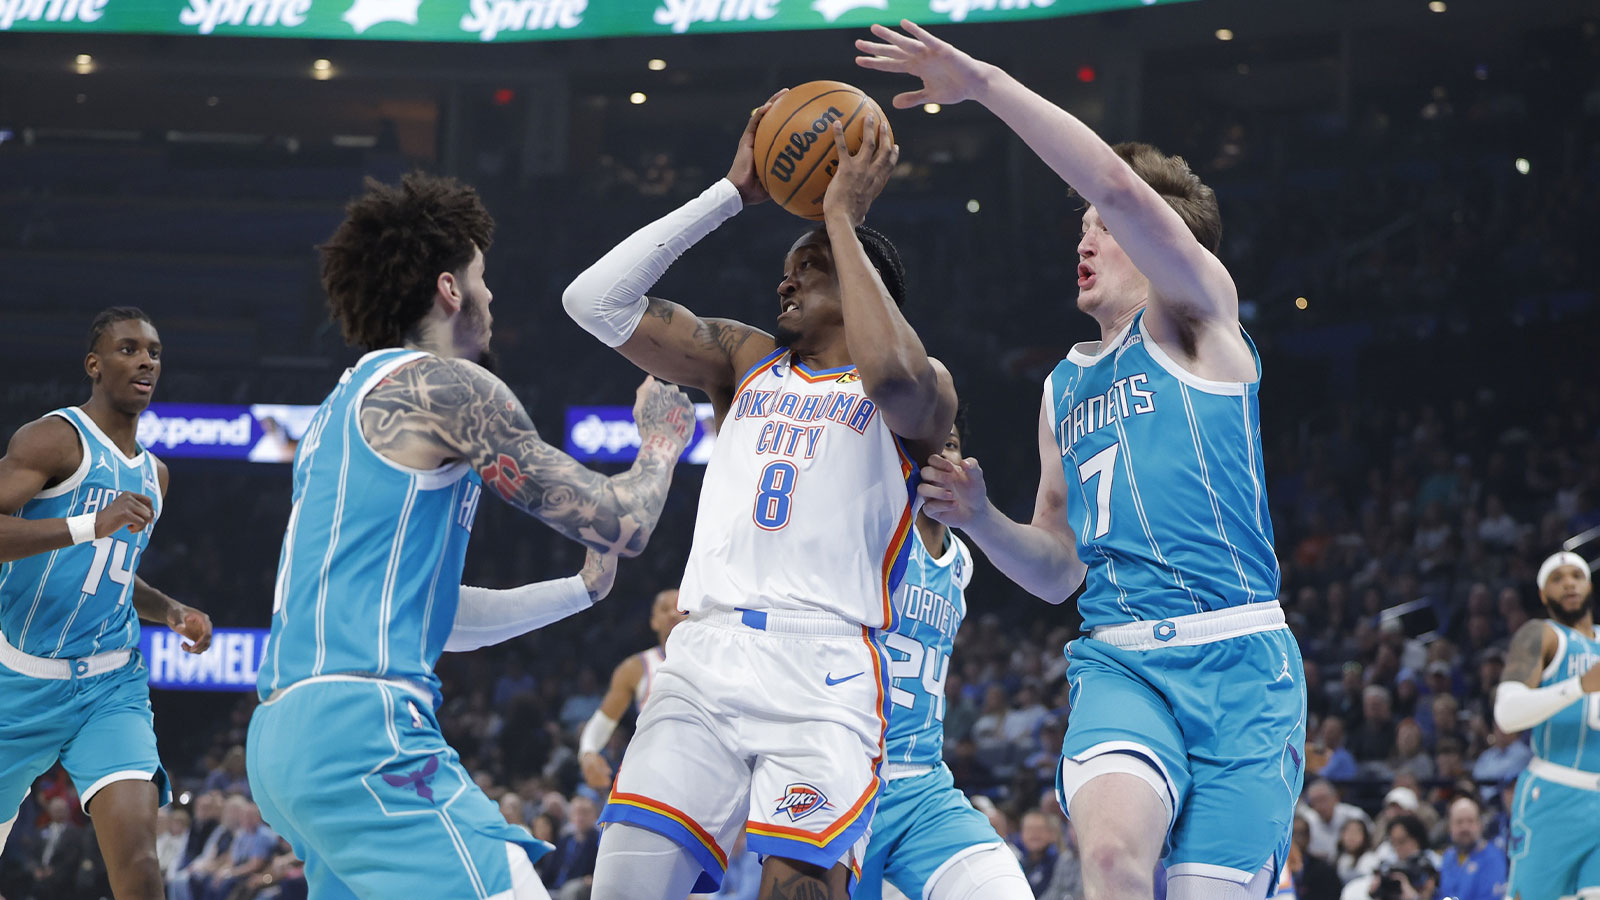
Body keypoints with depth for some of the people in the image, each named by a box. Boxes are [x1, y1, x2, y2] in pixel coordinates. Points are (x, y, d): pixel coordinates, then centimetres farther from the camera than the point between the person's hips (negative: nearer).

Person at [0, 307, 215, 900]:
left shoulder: (154, 474, 15)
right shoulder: (55, 438, -9)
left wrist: (173, 613, 11)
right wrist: (91, 525, -36)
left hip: (110, 686, 4)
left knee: (136, 849, -19)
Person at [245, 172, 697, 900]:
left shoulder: (348, 405, 25)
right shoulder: (444, 385, -3)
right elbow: (621, 524, -2)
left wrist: (581, 588, 36)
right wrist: (660, 444, 18)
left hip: (283, 732, 10)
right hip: (361, 727, -10)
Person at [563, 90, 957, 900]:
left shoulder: (922, 388, 10)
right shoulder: (746, 362, 24)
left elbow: (891, 374, -17)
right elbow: (596, 300, 15)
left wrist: (842, 219, -6)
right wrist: (733, 194, 14)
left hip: (823, 673, -4)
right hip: (703, 660, 4)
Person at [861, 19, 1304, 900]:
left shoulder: (1196, 316, 7)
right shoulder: (1063, 387, 25)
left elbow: (1118, 185, -12)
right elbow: (1056, 569, 28)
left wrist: (984, 83, -11)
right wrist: (981, 520, 8)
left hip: (1237, 659, -4)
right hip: (1119, 660, 4)